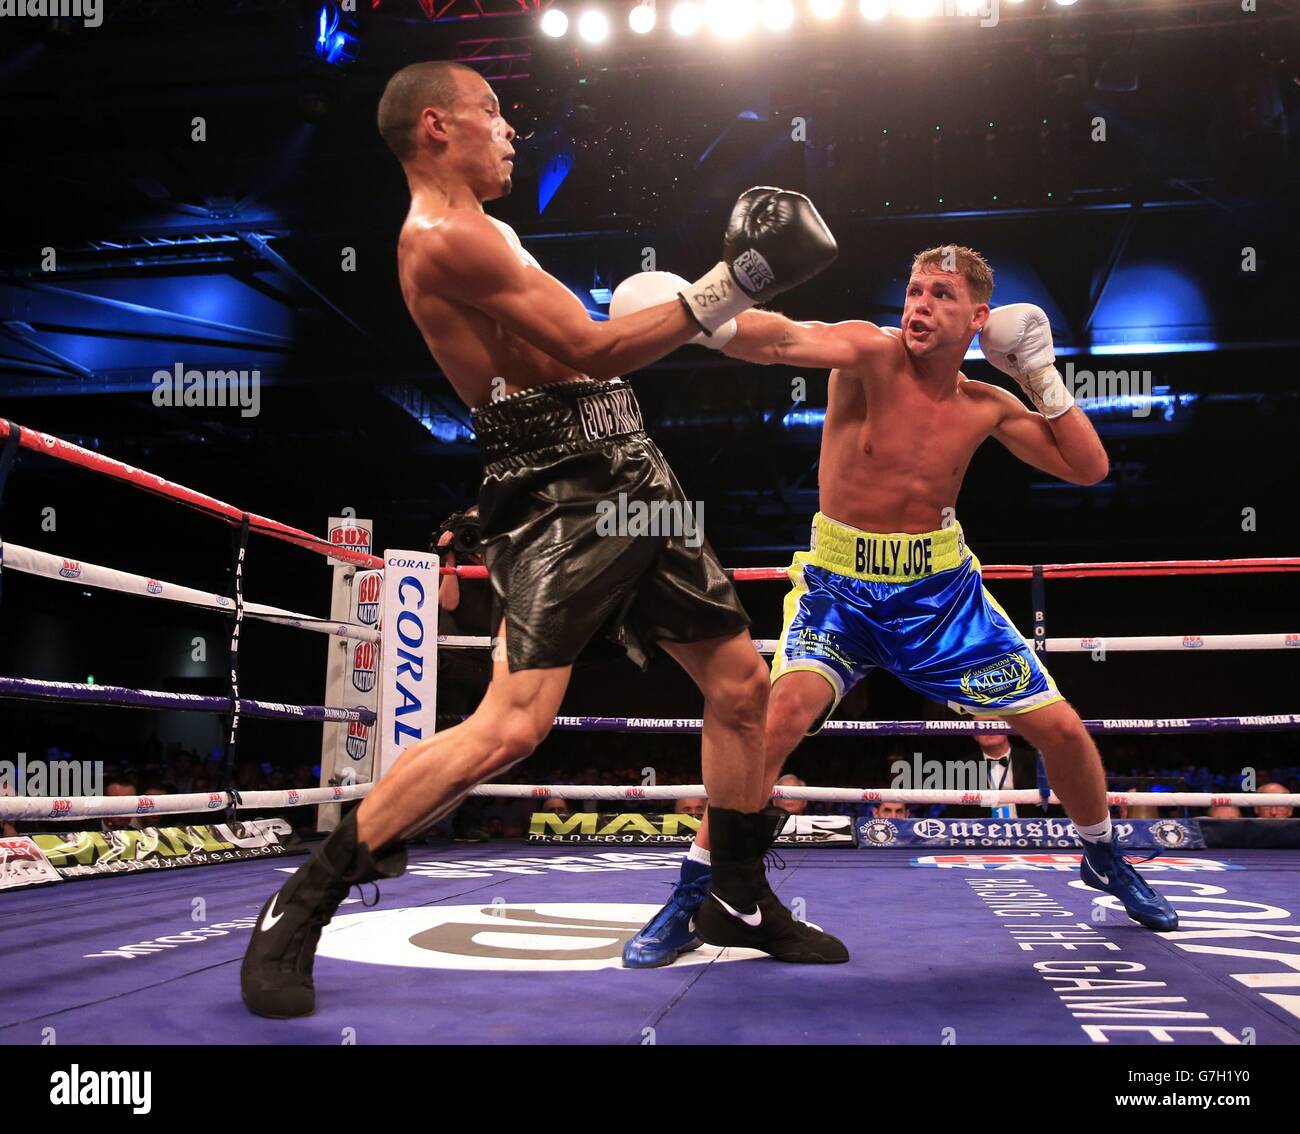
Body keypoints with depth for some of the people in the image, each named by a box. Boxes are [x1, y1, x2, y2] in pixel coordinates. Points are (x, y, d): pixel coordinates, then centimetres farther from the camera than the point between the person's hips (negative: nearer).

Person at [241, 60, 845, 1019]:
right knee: (513, 724, -21)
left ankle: (739, 900, 27)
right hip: (557, 495, -10)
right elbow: (593, 349, -14)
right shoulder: (443, 238, -11)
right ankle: (300, 908, -4)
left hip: (630, 476, 10)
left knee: (740, 681, 11)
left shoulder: (483, 233, 22)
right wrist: (724, 288, -10)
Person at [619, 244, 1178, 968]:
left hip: (942, 588, 4)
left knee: (1060, 727, 5)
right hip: (841, 587, -4)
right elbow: (786, 340, -34)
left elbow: (1089, 468, 5)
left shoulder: (988, 406, -1)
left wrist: (1042, 375, -4)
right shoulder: (873, 353, -14)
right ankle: (691, 896, -13)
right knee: (786, 709, -29)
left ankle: (1105, 858, 38)